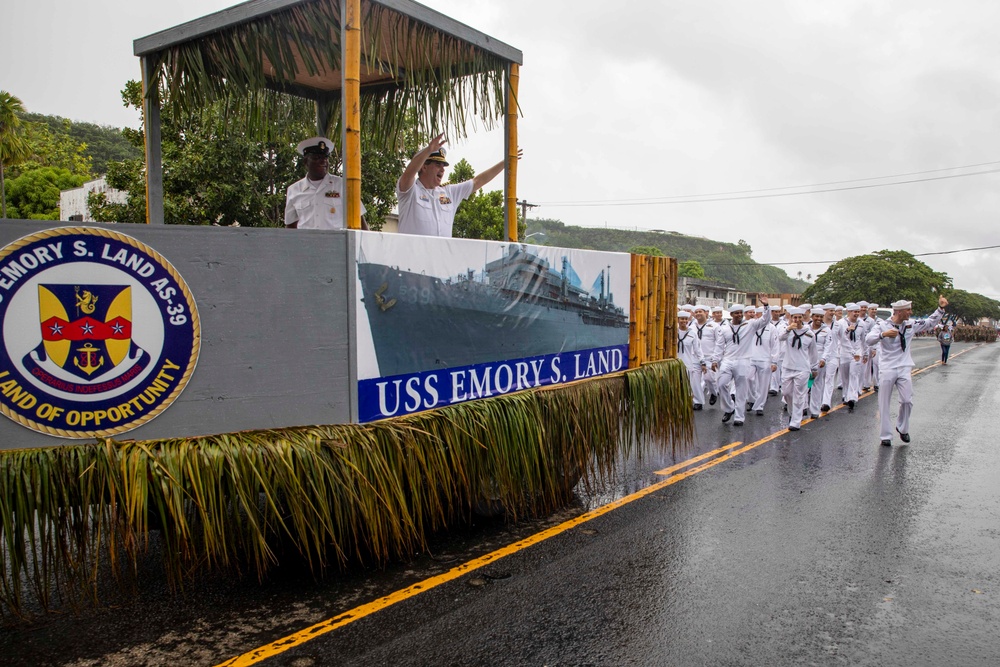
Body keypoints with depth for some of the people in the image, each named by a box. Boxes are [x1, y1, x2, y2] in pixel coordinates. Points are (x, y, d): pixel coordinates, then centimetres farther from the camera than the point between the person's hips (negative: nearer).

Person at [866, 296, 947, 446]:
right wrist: (883, 334, -32)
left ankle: (902, 428, 20)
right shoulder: (884, 325, -6)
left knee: (907, 401, -5)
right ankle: (886, 435, 12)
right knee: (884, 404, 2)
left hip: (904, 369, 3)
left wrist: (941, 308, 11)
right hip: (887, 369, -3)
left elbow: (930, 323, 17)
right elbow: (869, 340, -17)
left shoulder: (911, 324, 6)